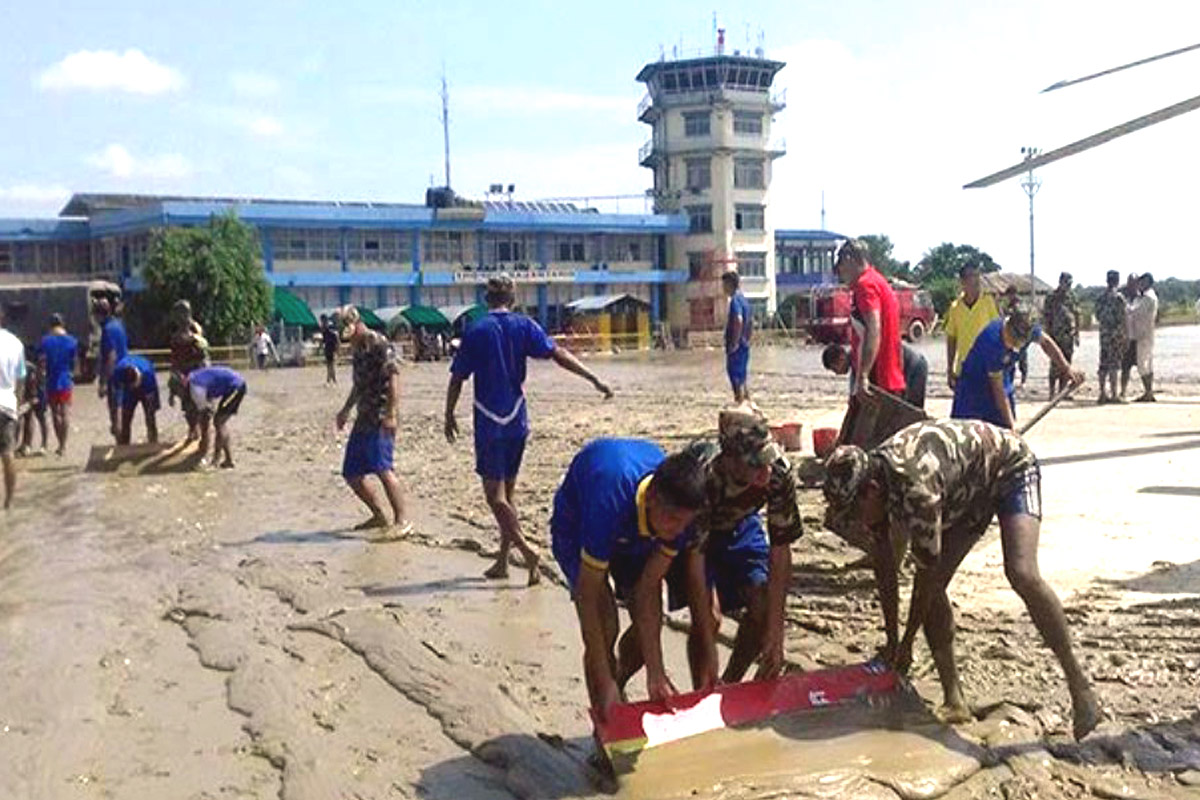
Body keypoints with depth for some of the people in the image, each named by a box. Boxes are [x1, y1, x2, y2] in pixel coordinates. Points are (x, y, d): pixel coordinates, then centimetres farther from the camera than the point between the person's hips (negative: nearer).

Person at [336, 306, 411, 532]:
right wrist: (346, 410, 28)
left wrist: (391, 414, -25)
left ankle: (402, 521, -14)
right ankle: (378, 516, 23)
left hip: (380, 416, -9)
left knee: (382, 468, -20)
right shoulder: (356, 348, 17)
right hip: (363, 417, 9)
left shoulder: (378, 343, -10)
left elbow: (393, 376, -18)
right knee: (351, 475, 9)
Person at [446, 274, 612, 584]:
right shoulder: (523, 325, 2)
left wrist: (449, 416, 11)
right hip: (517, 420, 4)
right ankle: (502, 560, 18)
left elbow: (457, 379, 0)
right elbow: (558, 355, -9)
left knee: (494, 493, -1)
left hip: (488, 422, -3)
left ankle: (526, 550, -18)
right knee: (508, 489, 14)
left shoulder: (475, 331, -3)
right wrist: (594, 379, -9)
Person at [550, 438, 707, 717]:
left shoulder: (678, 509, -30)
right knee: (604, 629, -19)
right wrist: (605, 683, -38)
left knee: (650, 623, 0)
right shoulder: (610, 502, -46)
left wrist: (656, 674, -27)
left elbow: (648, 588, -24)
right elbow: (586, 593, -39)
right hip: (577, 526, -4)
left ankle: (614, 695, 28)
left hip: (632, 533, 5)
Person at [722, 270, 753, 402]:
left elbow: (738, 321, -28)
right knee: (742, 379, 16)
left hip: (736, 347, -10)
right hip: (744, 345, 10)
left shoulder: (735, 300, -15)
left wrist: (734, 343, -25)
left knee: (736, 378, -7)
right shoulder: (743, 298, 16)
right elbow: (751, 321, 23)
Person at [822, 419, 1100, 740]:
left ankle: (1078, 682, -14)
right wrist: (891, 640, -2)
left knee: (1022, 574, -29)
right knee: (934, 588, -5)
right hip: (968, 491, 8)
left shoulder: (915, 489, -41)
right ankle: (954, 701, 2)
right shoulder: (871, 483, -16)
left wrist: (907, 643, -18)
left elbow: (927, 572, -30)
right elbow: (884, 566, -5)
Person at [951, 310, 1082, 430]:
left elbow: (1046, 342, 5)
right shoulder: (992, 342, -37)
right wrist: (1011, 423, -31)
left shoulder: (1028, 329, -22)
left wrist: (1067, 369, 7)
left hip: (1004, 378, 6)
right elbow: (998, 389, -32)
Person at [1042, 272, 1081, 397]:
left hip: (1069, 336, 5)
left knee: (1066, 365, 8)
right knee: (1056, 365, -6)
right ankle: (1053, 392, -2)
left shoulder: (1072, 297, 11)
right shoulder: (1051, 297, -4)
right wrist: (1049, 334, -11)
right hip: (1057, 336, -5)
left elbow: (1076, 315, 16)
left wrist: (1077, 334, 11)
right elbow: (1046, 316, -5)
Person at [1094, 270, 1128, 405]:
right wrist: (1125, 337, -8)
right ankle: (1113, 395, -2)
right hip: (1116, 334, -6)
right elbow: (1121, 319, -13)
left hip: (1104, 334, 6)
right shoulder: (1118, 297, -11)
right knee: (1114, 365, -3)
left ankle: (1103, 394, 10)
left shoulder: (1100, 298, 8)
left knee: (1104, 364, 8)